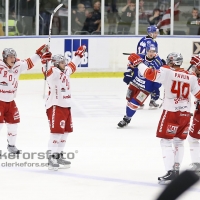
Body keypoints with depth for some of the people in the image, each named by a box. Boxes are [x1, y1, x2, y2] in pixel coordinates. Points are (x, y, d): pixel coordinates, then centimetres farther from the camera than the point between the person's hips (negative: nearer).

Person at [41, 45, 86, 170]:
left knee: (65, 132, 14)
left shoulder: (66, 71, 12)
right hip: (55, 107, -9)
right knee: (56, 132, -12)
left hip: (66, 106, 9)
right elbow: (48, 72, -37)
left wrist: (79, 55, 39)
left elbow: (72, 66, 32)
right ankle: (52, 157, -11)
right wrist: (45, 62, -56)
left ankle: (59, 155, 25)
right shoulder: (54, 72, -15)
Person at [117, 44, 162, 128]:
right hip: (134, 83, 4)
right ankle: (127, 114, 39)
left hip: (145, 88, -4)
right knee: (129, 100, 17)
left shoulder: (157, 63, -17)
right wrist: (128, 74, 1)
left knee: (134, 103, -9)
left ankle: (127, 119, 6)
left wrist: (156, 89, -15)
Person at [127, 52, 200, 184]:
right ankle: (176, 169, 24)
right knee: (179, 141, 20)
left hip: (171, 112, -5)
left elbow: (149, 74, -17)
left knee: (166, 142, -1)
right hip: (185, 114, 5)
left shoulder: (167, 72, -9)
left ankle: (170, 172, -12)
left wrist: (138, 63, -4)